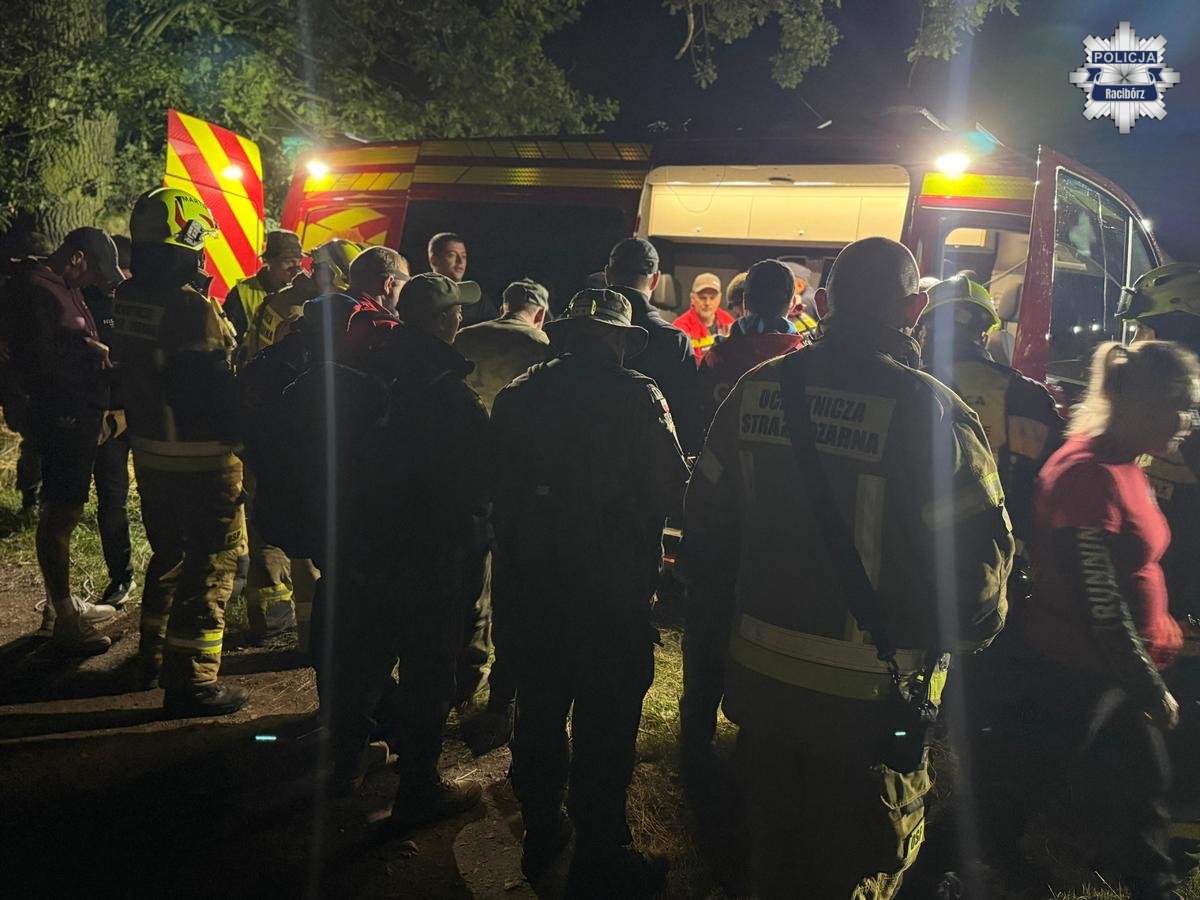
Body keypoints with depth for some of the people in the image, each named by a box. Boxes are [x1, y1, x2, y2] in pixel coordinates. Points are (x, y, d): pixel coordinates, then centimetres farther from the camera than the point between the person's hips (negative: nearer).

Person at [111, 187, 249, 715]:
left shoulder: (127, 299, 5)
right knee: (211, 565, 1)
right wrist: (236, 434, -7)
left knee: (168, 552, 23)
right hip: (202, 457, -9)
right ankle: (192, 682, 6)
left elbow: (128, 368, 14)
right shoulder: (193, 305, -21)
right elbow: (221, 384, -21)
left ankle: (155, 656, 37)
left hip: (148, 450, 9)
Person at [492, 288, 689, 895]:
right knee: (604, 727, 7)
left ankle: (540, 836, 36)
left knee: (539, 712, 19)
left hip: (532, 587, 5)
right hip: (615, 590, -4)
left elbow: (497, 488, 4)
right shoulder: (638, 398, -14)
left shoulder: (518, 395, -2)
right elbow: (672, 491, -14)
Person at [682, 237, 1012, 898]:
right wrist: (967, 634, 3)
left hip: (761, 670, 4)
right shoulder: (928, 410, -19)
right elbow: (978, 555, -19)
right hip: (871, 693, -4)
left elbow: (706, 516, 3)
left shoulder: (757, 389, -5)